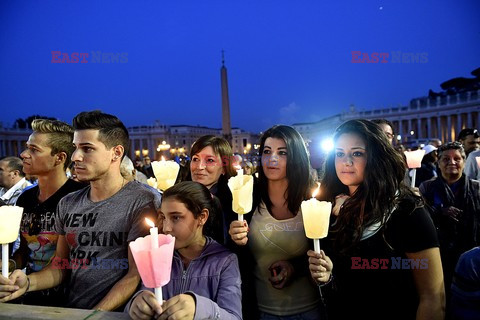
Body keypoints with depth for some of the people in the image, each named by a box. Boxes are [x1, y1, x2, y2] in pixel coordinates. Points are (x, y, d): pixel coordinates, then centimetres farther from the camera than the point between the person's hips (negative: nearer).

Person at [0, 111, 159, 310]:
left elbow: (136, 275, -11)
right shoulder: (67, 204, 8)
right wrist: (28, 283, -3)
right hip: (70, 310, 5)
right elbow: (61, 265, 14)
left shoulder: (141, 202, -11)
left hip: (115, 314, -4)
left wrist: (95, 315, -17)